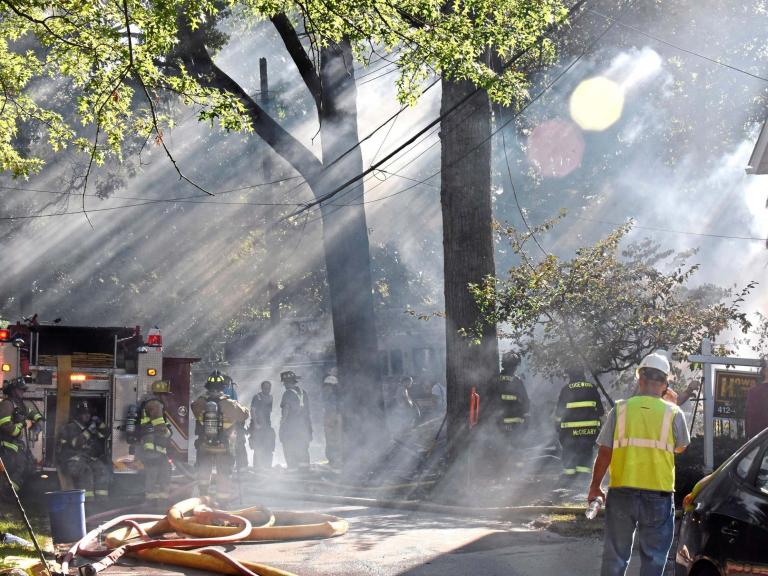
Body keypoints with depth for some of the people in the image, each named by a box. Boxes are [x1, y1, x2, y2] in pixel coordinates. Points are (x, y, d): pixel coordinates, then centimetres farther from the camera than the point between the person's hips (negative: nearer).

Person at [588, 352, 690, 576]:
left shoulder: (620, 409, -3)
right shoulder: (673, 413, -4)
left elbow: (604, 453, -4)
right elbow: (680, 447, 13)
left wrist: (595, 486, 9)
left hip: (621, 492, 1)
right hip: (659, 495, -1)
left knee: (615, 556, 10)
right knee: (653, 558, 7)